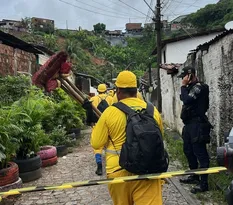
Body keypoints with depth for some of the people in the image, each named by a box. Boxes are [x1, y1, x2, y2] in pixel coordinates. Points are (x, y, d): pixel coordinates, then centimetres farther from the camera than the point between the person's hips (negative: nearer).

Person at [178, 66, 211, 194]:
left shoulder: (199, 87, -12)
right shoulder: (191, 87, 15)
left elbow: (187, 100, -24)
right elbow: (184, 99, 15)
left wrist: (183, 86, -16)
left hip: (197, 125, -10)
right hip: (189, 124, 10)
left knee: (200, 153, -7)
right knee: (188, 151, 18)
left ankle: (204, 183, -2)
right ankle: (194, 176, 32)